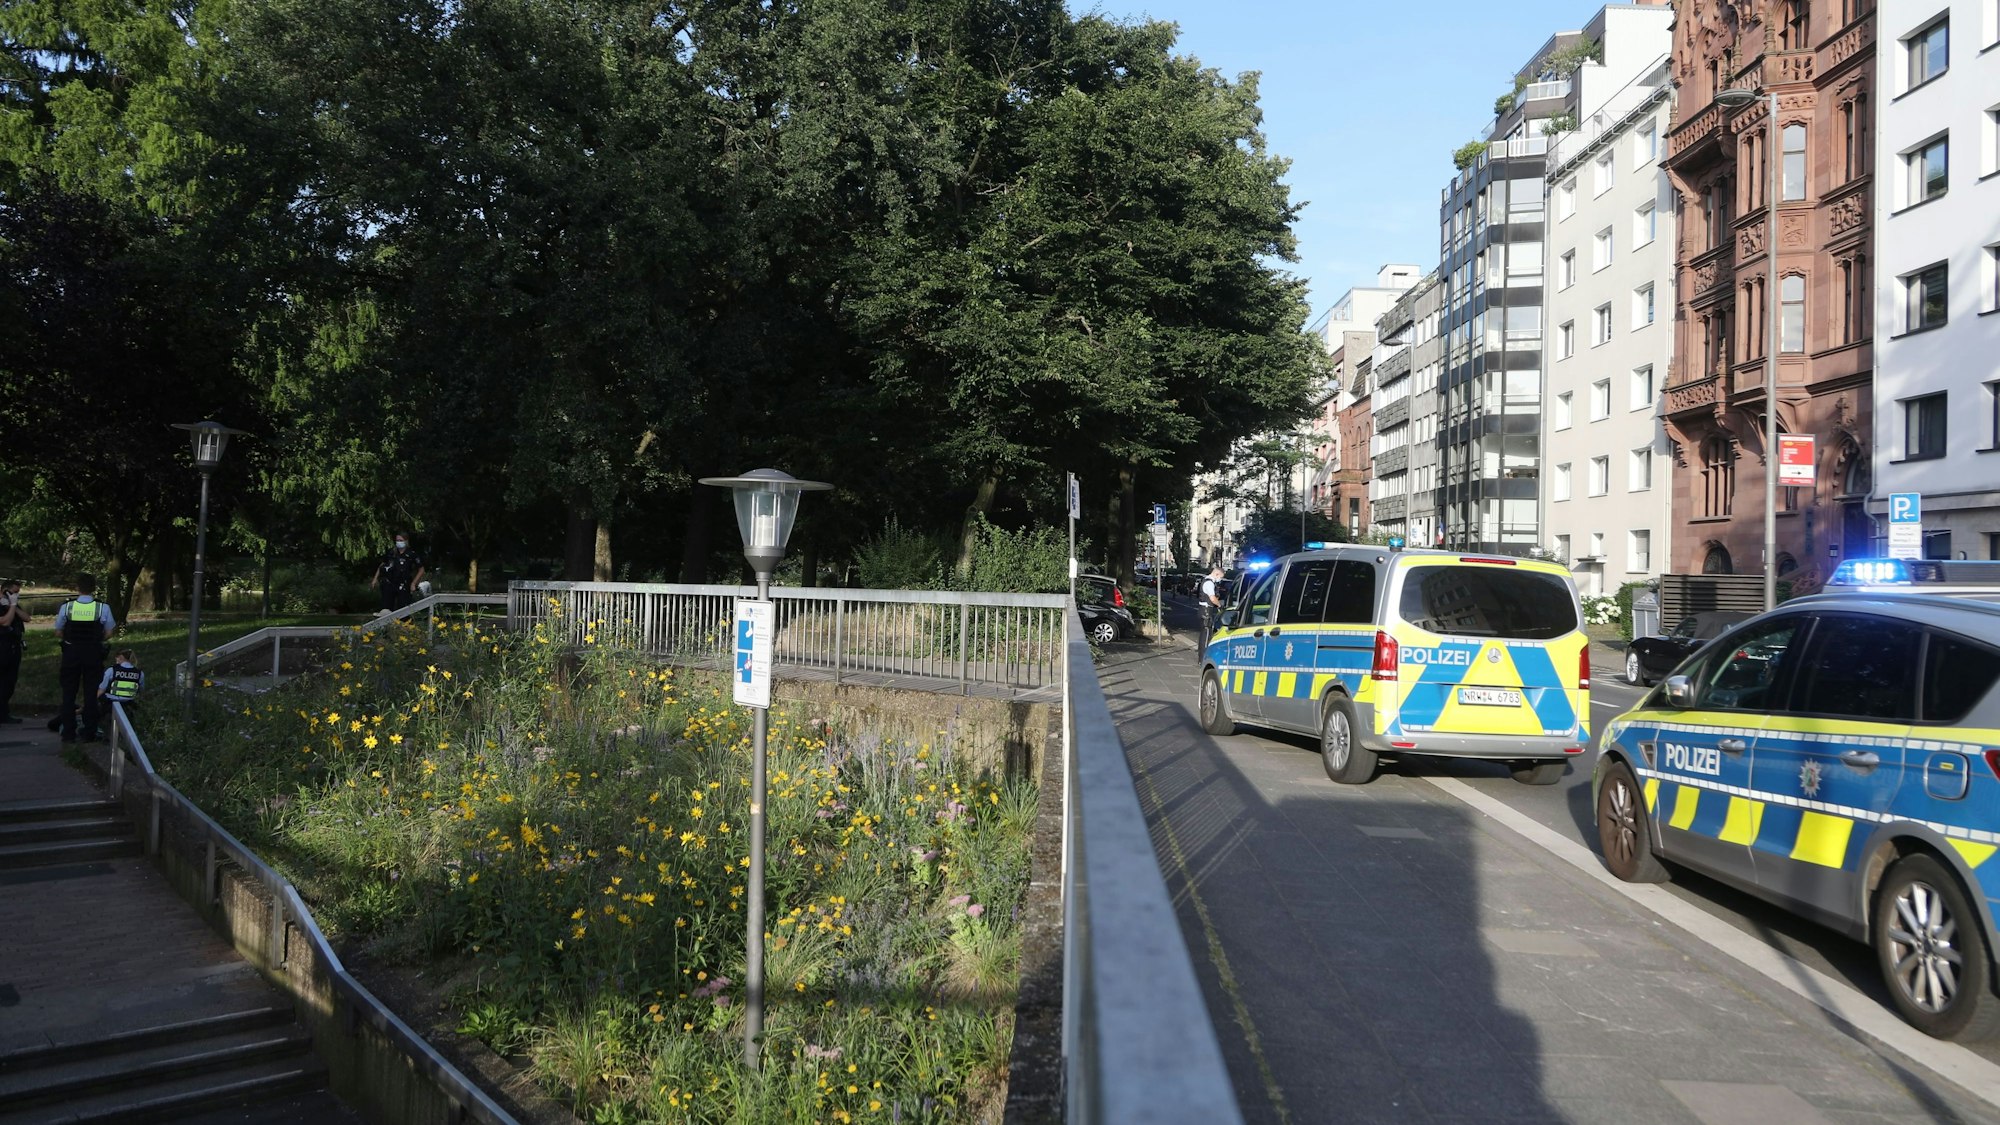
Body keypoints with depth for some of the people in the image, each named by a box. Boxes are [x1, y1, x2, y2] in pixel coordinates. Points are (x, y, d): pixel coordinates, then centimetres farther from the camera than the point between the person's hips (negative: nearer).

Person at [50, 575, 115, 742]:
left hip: (71, 652, 1)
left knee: (69, 693, 10)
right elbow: (108, 633, -2)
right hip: (94, 653, -1)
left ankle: (68, 733, 10)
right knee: (91, 694, 6)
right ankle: (89, 733, 7)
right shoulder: (103, 608, -7)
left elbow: (58, 632, 1)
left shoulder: (66, 606, -5)